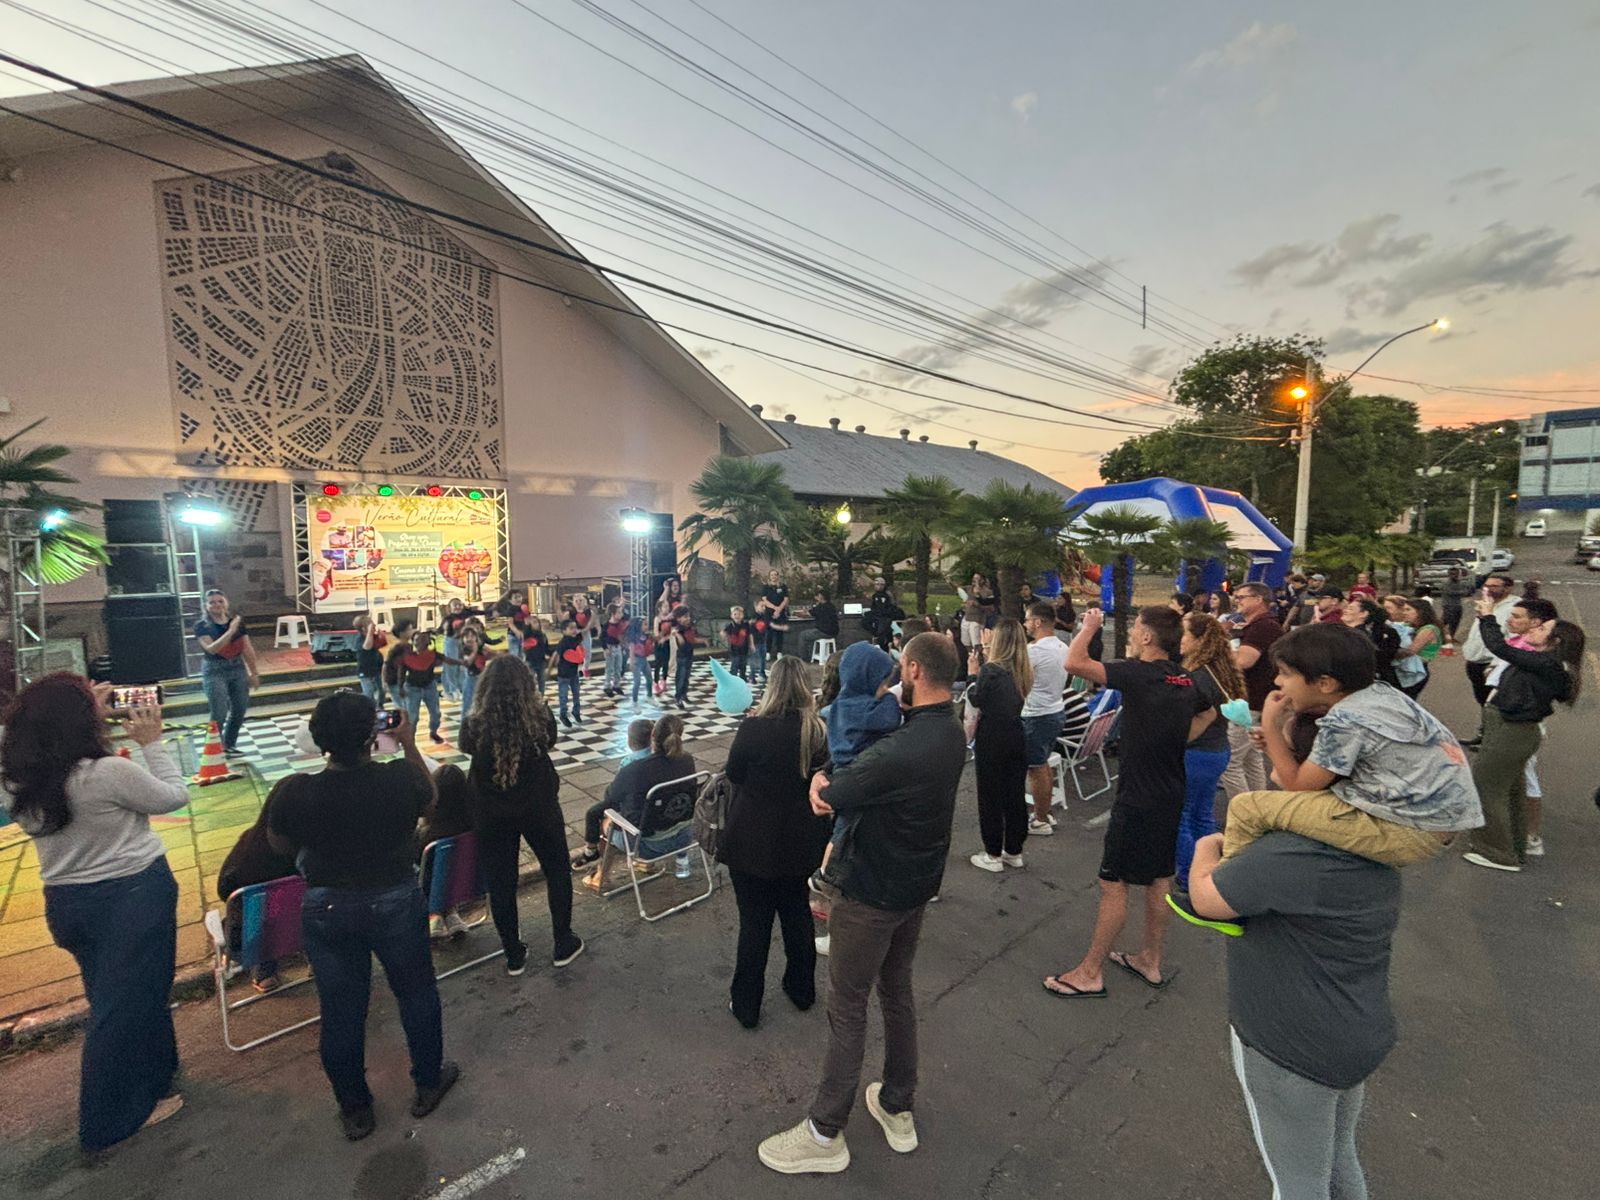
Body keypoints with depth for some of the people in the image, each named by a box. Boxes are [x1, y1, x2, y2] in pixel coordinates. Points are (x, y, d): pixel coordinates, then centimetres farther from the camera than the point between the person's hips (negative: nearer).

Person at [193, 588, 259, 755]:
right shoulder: (201, 626, -6)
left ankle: (229, 745, 26)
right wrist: (230, 631, -31)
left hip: (238, 669, 4)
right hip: (214, 672, -4)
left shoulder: (237, 622, 4)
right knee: (219, 714, -6)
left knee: (239, 710, 10)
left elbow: (247, 649, 7)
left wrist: (254, 673, 8)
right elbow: (211, 648, -21)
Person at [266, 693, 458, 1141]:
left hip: (327, 911, 1)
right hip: (396, 903, -1)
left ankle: (355, 1110, 40)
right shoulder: (401, 778, -24)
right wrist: (409, 745, 6)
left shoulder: (295, 793, -22)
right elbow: (428, 796, 1)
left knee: (341, 1010, 21)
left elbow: (281, 846, -1)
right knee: (416, 993, 22)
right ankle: (428, 1084, 40)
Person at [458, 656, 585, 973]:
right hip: (539, 808, 0)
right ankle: (562, 944, 30)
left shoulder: (475, 726, -19)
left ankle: (514, 955, 30)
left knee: (500, 882, 17)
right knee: (557, 870, 20)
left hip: (491, 815, 1)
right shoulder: (540, 718, -19)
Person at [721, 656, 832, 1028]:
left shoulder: (754, 727, -21)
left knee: (754, 921, 11)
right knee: (797, 912, 23)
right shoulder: (820, 731, -10)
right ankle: (802, 989, 41)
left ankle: (746, 1005, 28)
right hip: (800, 841, 4)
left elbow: (733, 774, -6)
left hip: (753, 842, -3)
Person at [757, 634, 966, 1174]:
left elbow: (825, 798, -25)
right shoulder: (952, 732, -3)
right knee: (897, 992, 24)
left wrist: (822, 782, -3)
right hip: (918, 883, 8)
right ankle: (898, 1109, 43)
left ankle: (825, 1134, 29)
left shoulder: (903, 750, -33)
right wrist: (838, 785, -16)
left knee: (847, 1008, 10)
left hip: (874, 894, -8)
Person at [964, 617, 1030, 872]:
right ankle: (1014, 851, 25)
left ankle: (993, 855, 14)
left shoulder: (990, 670, -17)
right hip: (1017, 738, 6)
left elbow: (975, 703, -10)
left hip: (991, 741, -6)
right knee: (1015, 794, 14)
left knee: (990, 796, 6)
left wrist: (973, 673, -3)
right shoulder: (1024, 670, 2)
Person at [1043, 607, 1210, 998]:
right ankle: (1150, 961, 34)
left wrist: (1090, 624, -14)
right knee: (1159, 878, 19)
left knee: (1113, 882, 1)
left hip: (1138, 798, -8)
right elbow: (1208, 714, 25)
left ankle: (1089, 973, 12)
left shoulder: (1140, 674, -22)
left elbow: (1074, 662, -30)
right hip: (1170, 794, 8)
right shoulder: (1185, 680, 4)